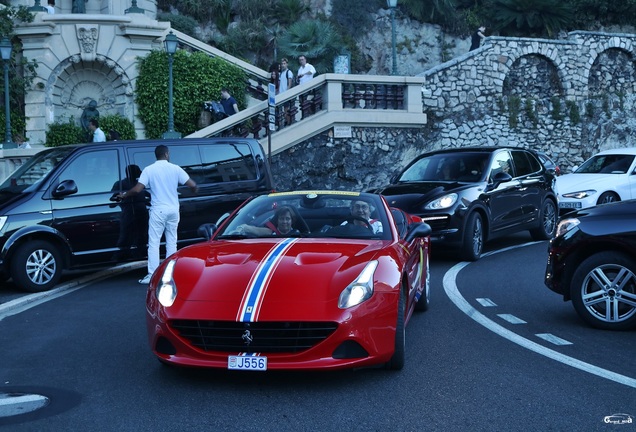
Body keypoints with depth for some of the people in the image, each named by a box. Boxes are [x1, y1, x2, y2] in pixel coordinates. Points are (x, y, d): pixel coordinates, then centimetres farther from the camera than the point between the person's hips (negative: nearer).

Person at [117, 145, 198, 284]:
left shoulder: (149, 170, -3)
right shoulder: (175, 168, 1)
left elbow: (137, 189, -10)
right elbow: (193, 185, -4)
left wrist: (124, 195, 7)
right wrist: (195, 190, 19)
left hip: (158, 210, -3)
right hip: (173, 209, 3)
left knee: (154, 243, -2)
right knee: (171, 242, 10)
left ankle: (152, 274, -7)